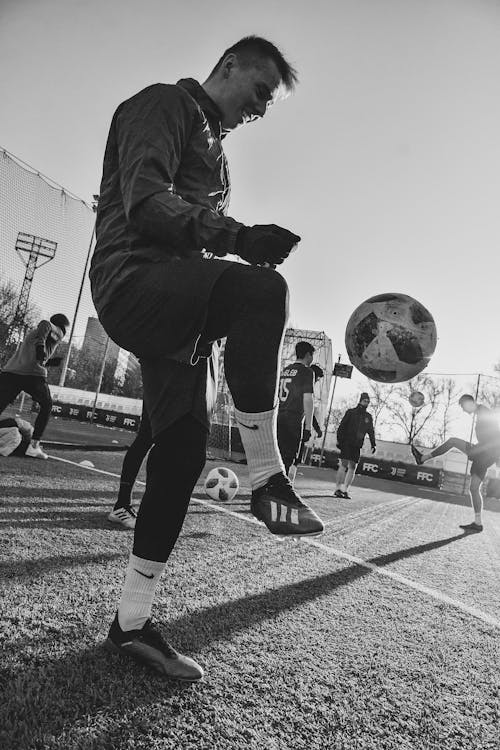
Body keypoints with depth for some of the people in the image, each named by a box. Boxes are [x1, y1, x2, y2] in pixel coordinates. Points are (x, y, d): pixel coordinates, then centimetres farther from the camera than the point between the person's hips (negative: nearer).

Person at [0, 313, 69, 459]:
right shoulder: (57, 332, 11)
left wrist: (50, 361, 35)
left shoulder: (32, 332, 32)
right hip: (33, 375, -5)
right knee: (46, 406, 15)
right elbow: (45, 324, -13)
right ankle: (34, 445, 7)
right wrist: (41, 345, -26)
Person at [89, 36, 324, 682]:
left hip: (180, 310, 9)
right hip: (134, 280, -8)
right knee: (262, 288, -34)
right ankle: (267, 480, -24)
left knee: (183, 452, -1)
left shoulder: (214, 148, 32)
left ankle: (131, 622, 9)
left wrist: (243, 246, 13)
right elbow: (145, 203, -15)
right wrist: (235, 236, -28)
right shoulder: (163, 105, 5)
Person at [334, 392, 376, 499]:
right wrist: (339, 439, -8)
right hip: (346, 442, -4)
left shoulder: (368, 417, 14)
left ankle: (345, 490, 5)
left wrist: (373, 444, 12)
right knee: (344, 464, -10)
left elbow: (371, 431, 20)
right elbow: (342, 426, 0)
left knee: (352, 468, 1)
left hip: (357, 445, 4)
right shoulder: (351, 412, 2)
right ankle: (338, 489, -6)